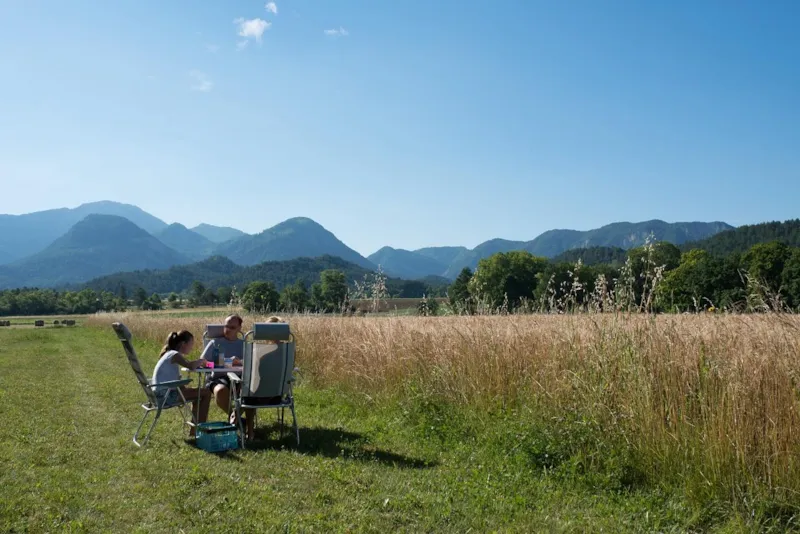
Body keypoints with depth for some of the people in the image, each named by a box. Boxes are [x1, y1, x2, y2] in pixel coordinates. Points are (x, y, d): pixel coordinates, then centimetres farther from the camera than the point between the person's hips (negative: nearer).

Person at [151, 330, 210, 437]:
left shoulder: (169, 354, 16)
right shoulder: (174, 355, -14)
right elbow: (190, 366, -32)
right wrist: (201, 361, -12)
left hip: (161, 393, 10)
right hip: (167, 395, -10)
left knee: (199, 394, 27)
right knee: (206, 393, -3)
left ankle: (194, 431, 29)